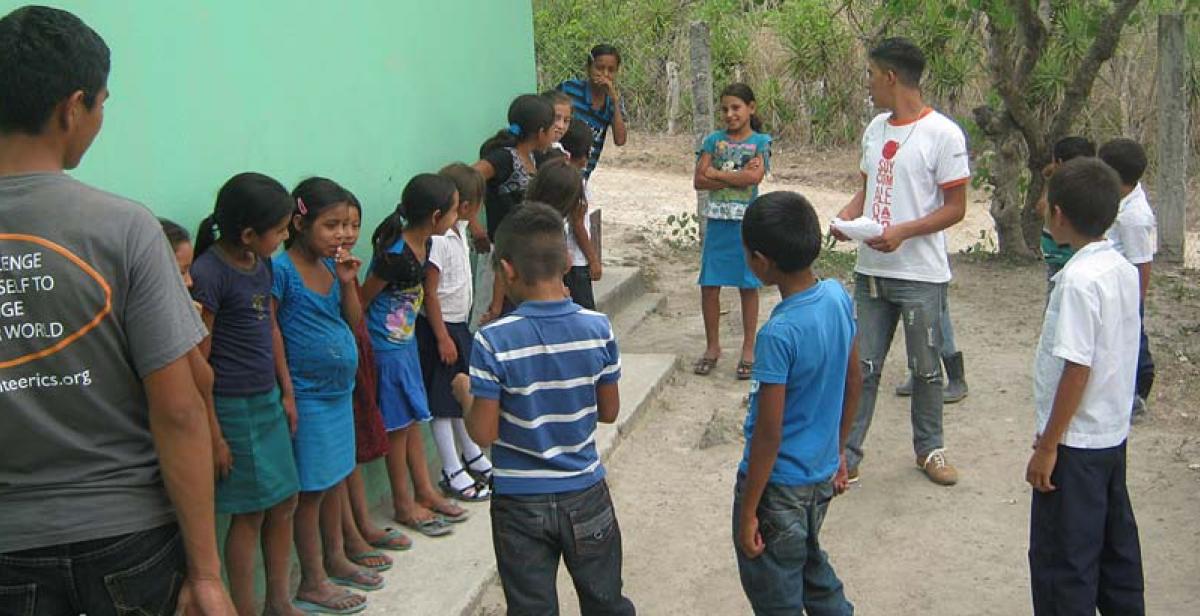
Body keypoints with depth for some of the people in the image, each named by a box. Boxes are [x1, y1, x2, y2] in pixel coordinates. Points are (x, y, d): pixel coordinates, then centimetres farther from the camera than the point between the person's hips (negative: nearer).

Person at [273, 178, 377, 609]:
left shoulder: (331, 266, 6)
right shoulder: (281, 270, -16)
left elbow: (354, 323, 11)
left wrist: (348, 282, -4)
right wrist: (285, 393, -16)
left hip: (339, 391, 8)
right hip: (307, 396, -7)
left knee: (335, 480, 19)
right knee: (311, 490, 3)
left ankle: (335, 559, 36)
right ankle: (312, 584, 15)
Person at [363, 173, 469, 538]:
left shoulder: (422, 246, -1)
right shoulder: (396, 256, -27)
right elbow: (360, 302, -19)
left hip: (405, 342, 8)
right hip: (386, 348, -8)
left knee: (413, 420, 17)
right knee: (398, 425, 4)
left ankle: (424, 493, 31)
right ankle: (404, 505, 19)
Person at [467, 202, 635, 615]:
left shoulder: (492, 341, -20)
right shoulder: (598, 328, -12)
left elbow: (484, 434, -16)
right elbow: (609, 412, -1)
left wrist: (465, 395, 3)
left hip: (519, 501, -2)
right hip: (585, 494, 2)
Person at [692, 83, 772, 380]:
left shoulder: (761, 141, 1)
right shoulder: (714, 140, 7)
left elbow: (755, 176, -16)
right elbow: (699, 180, -3)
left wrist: (717, 173, -10)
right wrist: (737, 177, -11)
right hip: (717, 219, 3)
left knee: (747, 285, 5)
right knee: (709, 285, 4)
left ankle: (748, 348, 15)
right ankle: (713, 346, 18)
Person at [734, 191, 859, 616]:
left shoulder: (778, 334, -28)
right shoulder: (838, 295, -6)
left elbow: (768, 433, -23)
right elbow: (854, 382, 7)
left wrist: (748, 511, -13)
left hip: (779, 485, -7)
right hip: (822, 473, 8)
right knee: (811, 565, 29)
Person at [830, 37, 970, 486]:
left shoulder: (943, 134, -11)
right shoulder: (876, 129, 10)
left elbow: (956, 208, -11)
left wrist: (903, 231, -22)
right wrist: (847, 214, -2)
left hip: (920, 276, -5)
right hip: (870, 271, 6)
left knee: (926, 368, 11)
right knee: (862, 367, 7)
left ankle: (929, 449, 29)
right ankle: (846, 457, 14)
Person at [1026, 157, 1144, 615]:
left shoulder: (1079, 279, -22)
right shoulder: (1123, 269, 4)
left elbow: (1077, 369, -23)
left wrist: (1047, 446, -16)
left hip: (1076, 441, -9)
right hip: (1113, 434, 9)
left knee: (1061, 560, 2)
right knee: (1116, 547, 20)